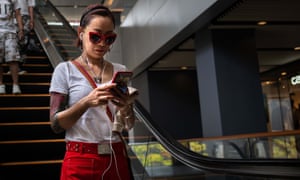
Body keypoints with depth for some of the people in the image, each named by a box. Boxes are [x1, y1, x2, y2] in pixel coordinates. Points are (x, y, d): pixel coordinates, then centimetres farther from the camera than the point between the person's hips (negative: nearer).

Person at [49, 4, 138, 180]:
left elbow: (128, 126, 7)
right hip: (81, 161, -3)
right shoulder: (65, 70, -3)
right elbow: (56, 124, -8)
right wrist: (86, 102, -23)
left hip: (117, 158, 4)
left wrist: (126, 107, -14)